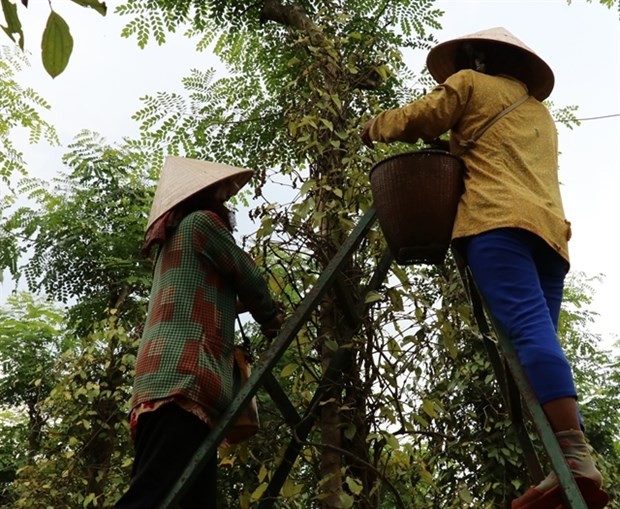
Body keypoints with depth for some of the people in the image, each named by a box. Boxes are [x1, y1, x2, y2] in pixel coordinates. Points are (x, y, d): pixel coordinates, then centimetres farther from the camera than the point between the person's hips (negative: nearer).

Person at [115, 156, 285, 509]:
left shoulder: (171, 238, 32)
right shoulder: (201, 220, 7)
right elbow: (249, 281, 12)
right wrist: (273, 320, 29)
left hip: (168, 379, 9)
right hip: (184, 379, -9)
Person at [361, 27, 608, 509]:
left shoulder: (470, 83, 17)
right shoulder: (539, 111, 36)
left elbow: (414, 121, 13)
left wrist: (373, 128, 32)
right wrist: (457, 146, 48)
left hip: (499, 219, -7)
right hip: (550, 228, 7)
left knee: (528, 329, -21)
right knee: (537, 334, -1)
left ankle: (576, 457, -34)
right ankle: (569, 466, -13)